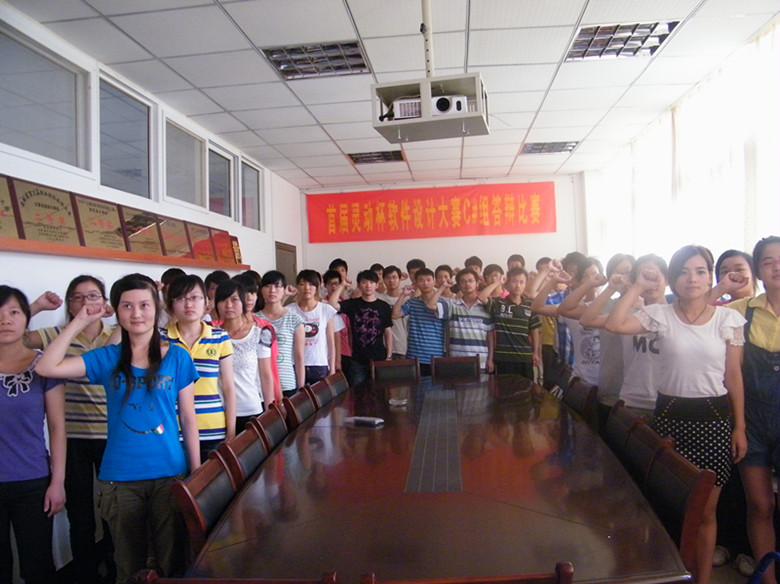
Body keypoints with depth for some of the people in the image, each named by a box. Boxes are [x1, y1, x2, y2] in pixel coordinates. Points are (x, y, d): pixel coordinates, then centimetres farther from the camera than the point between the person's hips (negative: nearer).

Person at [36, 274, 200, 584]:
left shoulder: (177, 357, -2)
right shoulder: (108, 358, 1)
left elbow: (188, 418, 1)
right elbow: (46, 367, -10)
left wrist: (197, 473, 0)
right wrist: (79, 322, -9)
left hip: (169, 474, -1)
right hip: (120, 478, 1)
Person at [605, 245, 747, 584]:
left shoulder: (728, 319, 0)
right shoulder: (661, 315, -3)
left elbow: (734, 378, 3)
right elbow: (614, 325, -19)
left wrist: (740, 428, 2)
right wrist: (638, 287, -13)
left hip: (714, 419, 0)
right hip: (670, 416, 0)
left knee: (705, 510, 9)